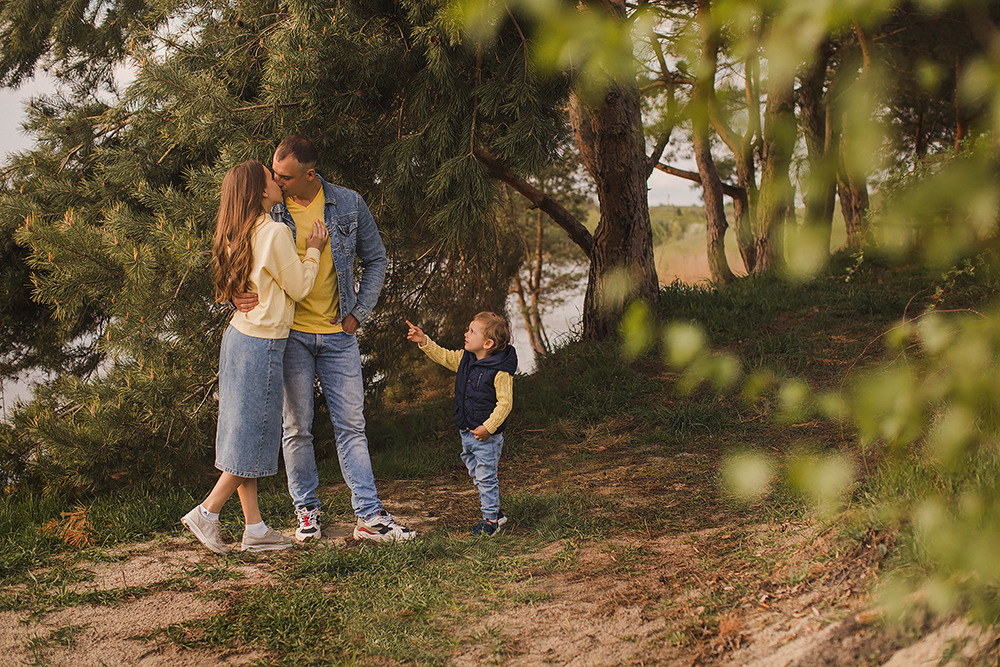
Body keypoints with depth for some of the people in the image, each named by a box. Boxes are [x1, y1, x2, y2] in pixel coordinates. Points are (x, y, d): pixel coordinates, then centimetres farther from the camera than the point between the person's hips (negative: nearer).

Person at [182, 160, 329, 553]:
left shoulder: (238, 236, 10)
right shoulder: (275, 233, -14)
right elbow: (299, 287, -7)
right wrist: (313, 251, 6)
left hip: (239, 336, 9)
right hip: (262, 343, -9)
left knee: (245, 434, 9)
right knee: (254, 436, 1)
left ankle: (255, 528, 14)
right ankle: (206, 513, 4)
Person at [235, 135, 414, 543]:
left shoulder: (349, 204, 0)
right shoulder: (268, 211, -3)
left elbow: (375, 260, 10)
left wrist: (358, 313, 2)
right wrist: (239, 296, -17)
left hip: (338, 334, 1)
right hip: (290, 333, -1)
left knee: (351, 425, 2)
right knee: (297, 427, 4)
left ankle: (370, 516, 4)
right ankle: (306, 511, 17)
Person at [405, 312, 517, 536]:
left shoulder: (500, 372, -20)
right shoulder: (465, 359, 4)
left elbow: (505, 403, -19)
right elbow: (444, 357, 17)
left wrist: (488, 427, -23)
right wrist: (424, 342, 6)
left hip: (487, 436, -8)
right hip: (467, 433, 8)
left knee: (486, 477, -2)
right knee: (477, 475, 16)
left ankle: (490, 519, 9)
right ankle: (494, 512, 29)